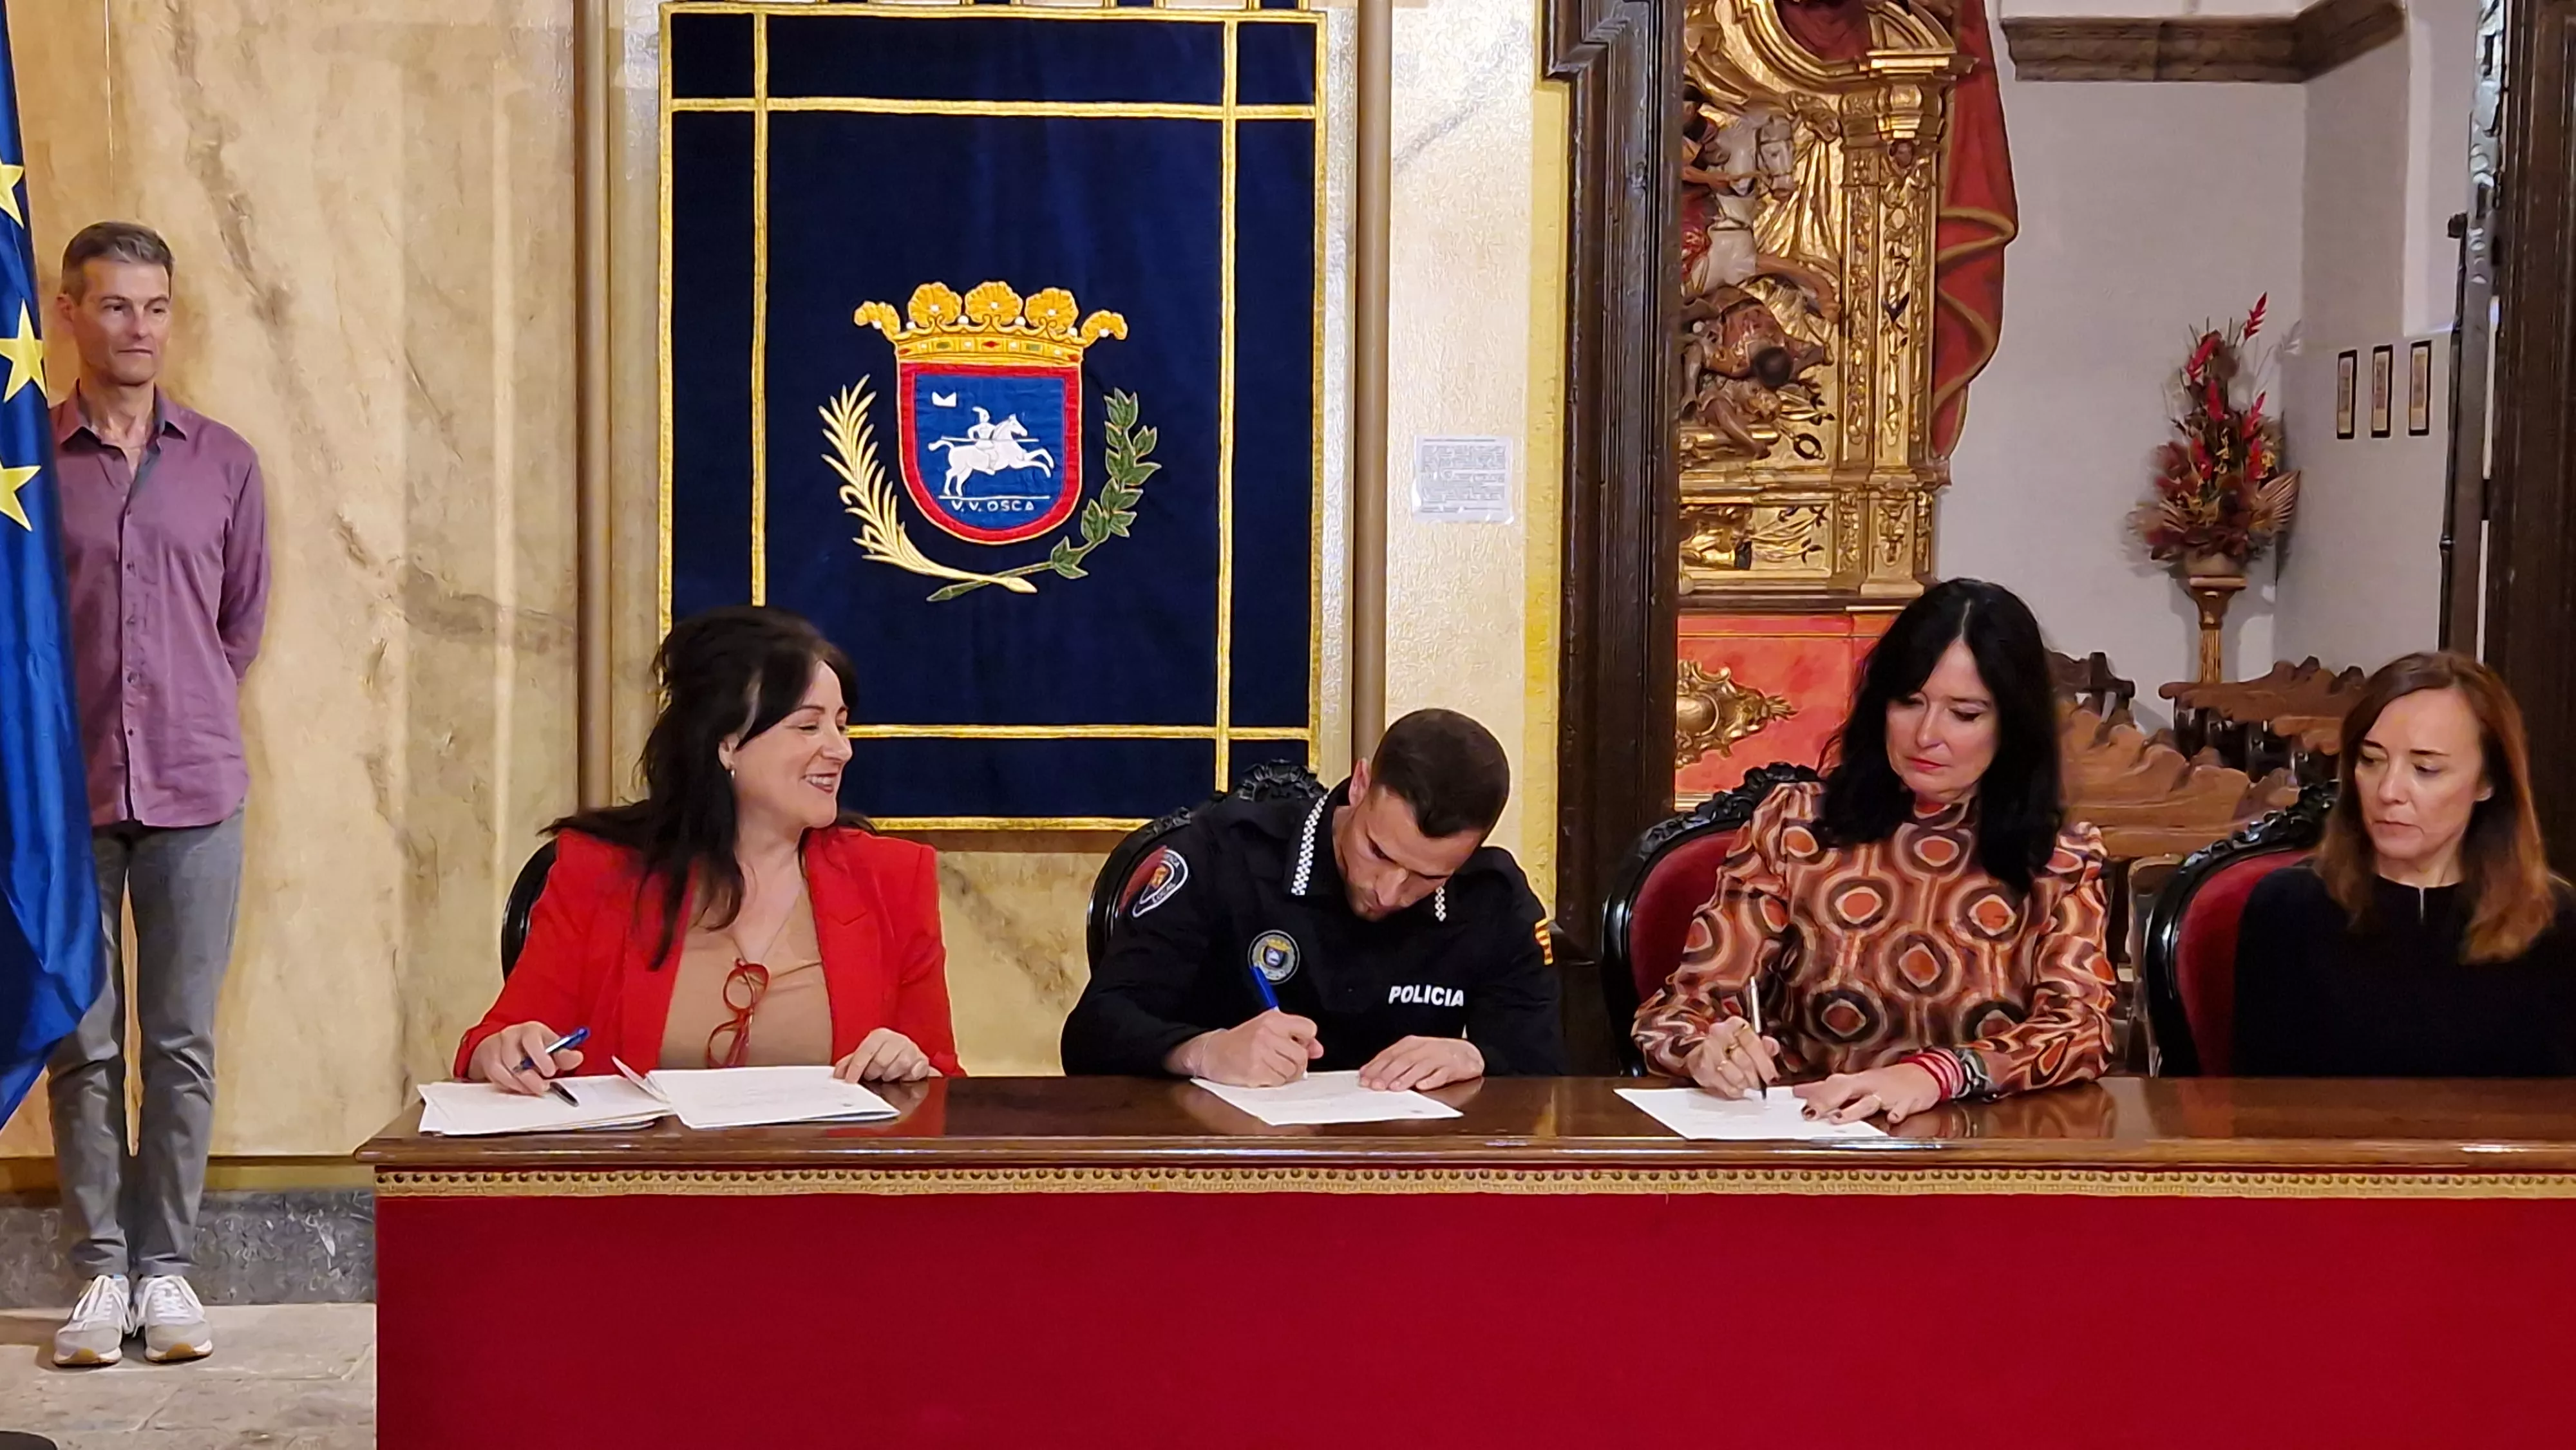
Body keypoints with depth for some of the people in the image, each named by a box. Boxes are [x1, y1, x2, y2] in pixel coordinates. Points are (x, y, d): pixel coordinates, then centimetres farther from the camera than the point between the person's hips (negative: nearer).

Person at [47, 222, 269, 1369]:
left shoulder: (224, 463, 7)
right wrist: (64, 729, 6)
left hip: (195, 794, 1)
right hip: (67, 795, -1)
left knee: (183, 1044, 3)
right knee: (83, 1046, 3)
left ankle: (166, 1268, 12)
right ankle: (101, 1270, 12)